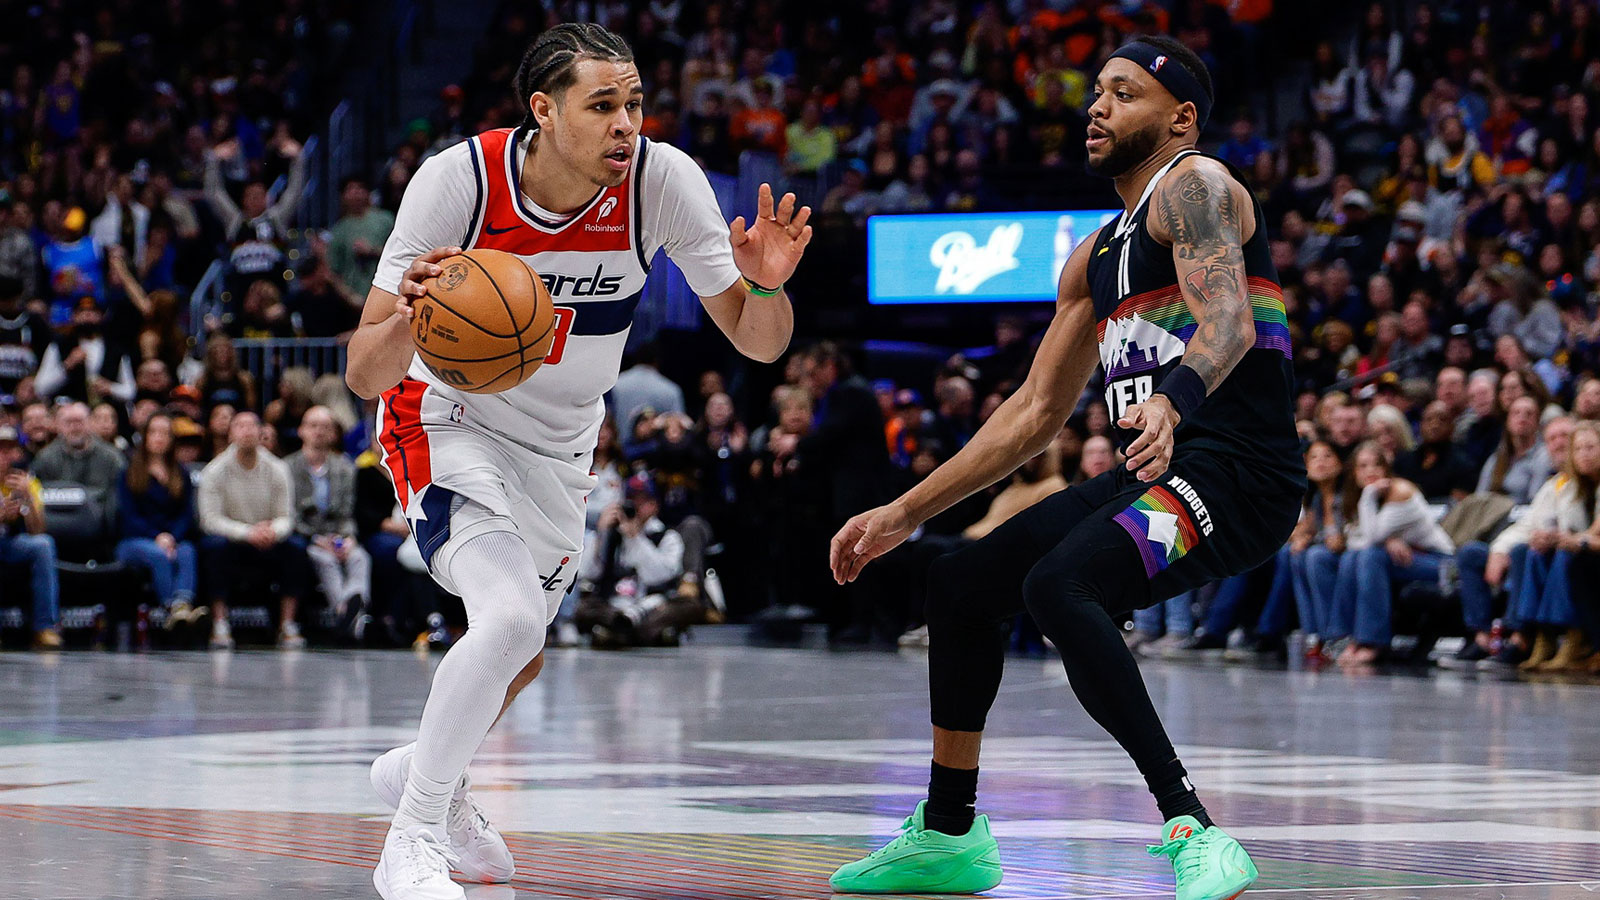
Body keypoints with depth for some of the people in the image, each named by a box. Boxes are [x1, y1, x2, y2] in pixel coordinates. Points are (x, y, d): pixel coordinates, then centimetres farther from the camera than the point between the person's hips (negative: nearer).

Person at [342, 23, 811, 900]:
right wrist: (408, 319, -50)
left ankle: (425, 768, 52)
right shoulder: (458, 179, -28)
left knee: (523, 647, 21)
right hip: (449, 422, -5)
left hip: (559, 442, 5)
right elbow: (362, 374, -28)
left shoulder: (663, 179, -22)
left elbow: (758, 343, -15)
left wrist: (764, 285, -38)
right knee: (511, 617, -27)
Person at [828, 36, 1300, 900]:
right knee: (962, 581, 14)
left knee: (1058, 585, -31)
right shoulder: (1096, 256, 21)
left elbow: (1228, 322, -25)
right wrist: (904, 514, 24)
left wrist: (1173, 401, -46)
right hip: (1157, 473, 10)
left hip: (1237, 472, -10)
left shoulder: (1195, 185, -6)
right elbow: (1037, 410, 26)